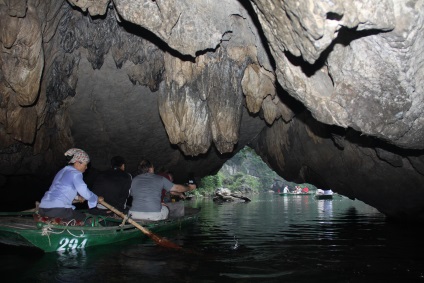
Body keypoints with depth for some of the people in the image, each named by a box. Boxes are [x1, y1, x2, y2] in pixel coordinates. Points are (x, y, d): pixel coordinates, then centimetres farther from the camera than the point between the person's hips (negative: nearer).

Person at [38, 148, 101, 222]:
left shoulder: (62, 171, 22)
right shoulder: (75, 173, -6)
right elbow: (85, 192, -10)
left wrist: (77, 197, 39)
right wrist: (97, 198, 6)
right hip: (58, 209, -9)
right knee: (84, 218, 9)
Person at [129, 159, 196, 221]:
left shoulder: (134, 180, 9)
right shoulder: (160, 179, 6)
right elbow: (176, 188, 16)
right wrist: (190, 187, 36)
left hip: (135, 215, 2)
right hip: (154, 215, -1)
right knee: (165, 209, 28)